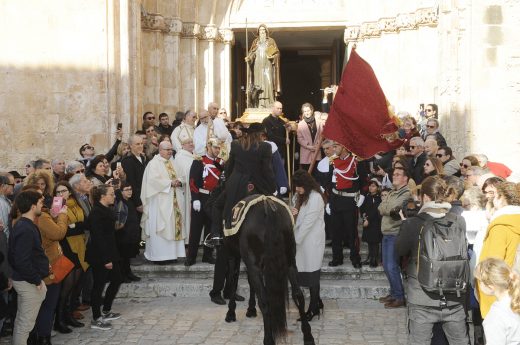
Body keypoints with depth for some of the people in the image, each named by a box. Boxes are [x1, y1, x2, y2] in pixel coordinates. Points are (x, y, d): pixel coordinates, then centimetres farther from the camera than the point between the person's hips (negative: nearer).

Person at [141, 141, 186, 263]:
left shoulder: (170, 163, 16)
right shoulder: (154, 163, -8)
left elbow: (176, 176, 21)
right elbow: (154, 180, -19)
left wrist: (178, 182, -2)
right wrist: (170, 183, -16)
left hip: (171, 200, 8)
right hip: (159, 202, -8)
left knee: (172, 225, 6)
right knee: (160, 227, -8)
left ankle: (169, 254, 10)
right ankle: (158, 255, -5)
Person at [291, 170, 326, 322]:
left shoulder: (315, 198, -14)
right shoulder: (301, 196, 13)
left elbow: (309, 221, -18)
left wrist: (295, 239, -15)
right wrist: (294, 213, -5)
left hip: (312, 241, -8)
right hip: (303, 240, 8)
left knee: (311, 272, -4)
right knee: (307, 271, 11)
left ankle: (313, 308, 1)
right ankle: (317, 302, 24)